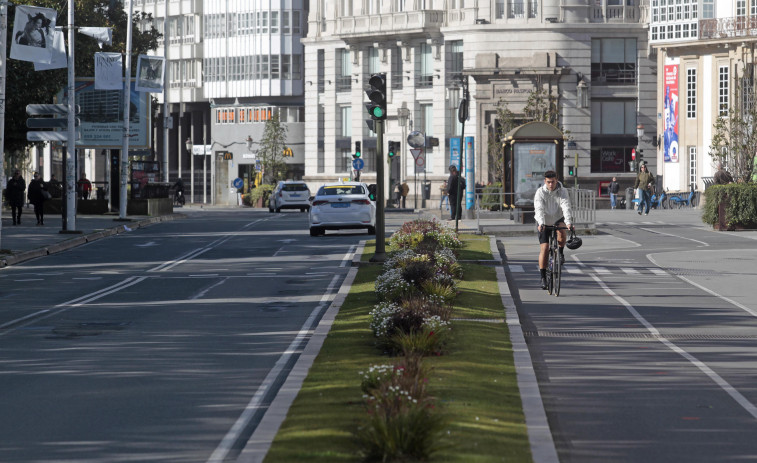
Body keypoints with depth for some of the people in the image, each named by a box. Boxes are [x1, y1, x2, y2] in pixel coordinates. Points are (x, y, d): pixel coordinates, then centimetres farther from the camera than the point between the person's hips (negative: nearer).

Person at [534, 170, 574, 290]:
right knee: (544, 248, -10)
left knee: (562, 232, -33)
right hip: (544, 223, 0)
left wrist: (569, 222, -45)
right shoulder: (540, 192, -17)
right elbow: (539, 209, -30)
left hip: (558, 220, 0)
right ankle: (543, 278, -1)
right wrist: (541, 223, -48)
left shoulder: (562, 192, -15)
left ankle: (561, 253, -3)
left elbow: (566, 207, -28)